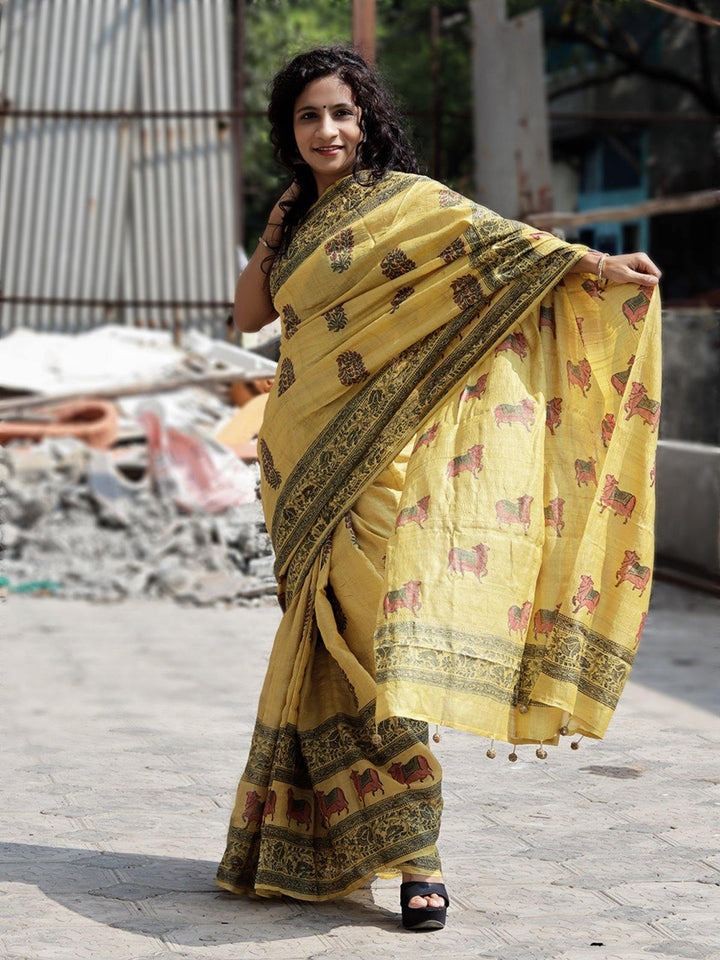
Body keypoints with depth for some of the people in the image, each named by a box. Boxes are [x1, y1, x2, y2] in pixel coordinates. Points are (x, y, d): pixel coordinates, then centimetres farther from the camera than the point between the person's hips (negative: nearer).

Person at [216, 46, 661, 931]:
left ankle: (415, 858, -14)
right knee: (326, 648, 10)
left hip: (379, 459, -6)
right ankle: (299, 840, 19)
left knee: (382, 642, -16)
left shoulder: (402, 199, -1)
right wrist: (274, 234, 10)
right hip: (312, 464, 6)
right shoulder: (304, 218, 19)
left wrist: (591, 265, -28)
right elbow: (248, 314, 20)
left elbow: (489, 236, -14)